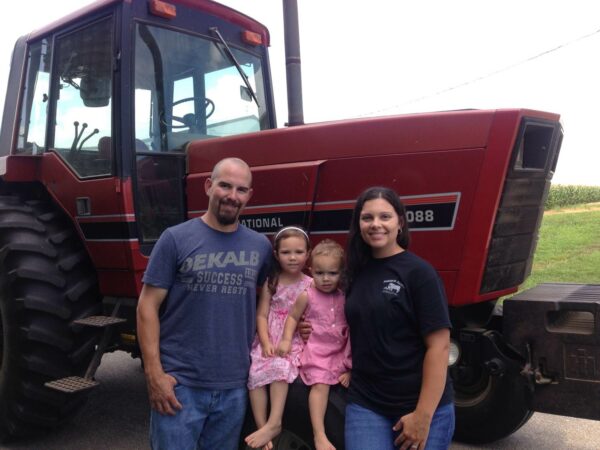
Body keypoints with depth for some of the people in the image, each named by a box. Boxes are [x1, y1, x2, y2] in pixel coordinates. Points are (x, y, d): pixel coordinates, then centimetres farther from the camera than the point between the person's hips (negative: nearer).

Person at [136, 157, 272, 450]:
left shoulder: (260, 246, 4)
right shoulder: (176, 238, -7)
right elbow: (147, 307, -7)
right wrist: (154, 374, -13)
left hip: (235, 386, 4)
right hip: (179, 383, -3)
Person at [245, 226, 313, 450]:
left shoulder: (310, 285, 2)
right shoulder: (271, 283, 7)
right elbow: (261, 315, 3)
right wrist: (266, 342, -11)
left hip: (296, 341, -2)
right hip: (270, 340, 2)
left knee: (280, 367, -31)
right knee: (255, 373, -22)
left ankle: (273, 423, -26)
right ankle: (262, 427, -15)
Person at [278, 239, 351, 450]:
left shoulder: (345, 297, 3)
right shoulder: (307, 296, -3)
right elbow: (293, 317, 8)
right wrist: (286, 340, -4)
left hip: (341, 351, 5)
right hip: (316, 351, -4)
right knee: (320, 385, -18)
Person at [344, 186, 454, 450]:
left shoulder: (418, 272, -11)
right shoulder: (358, 271, 6)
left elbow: (438, 345, -14)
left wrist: (423, 416, -17)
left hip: (420, 408, -4)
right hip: (365, 404, 4)